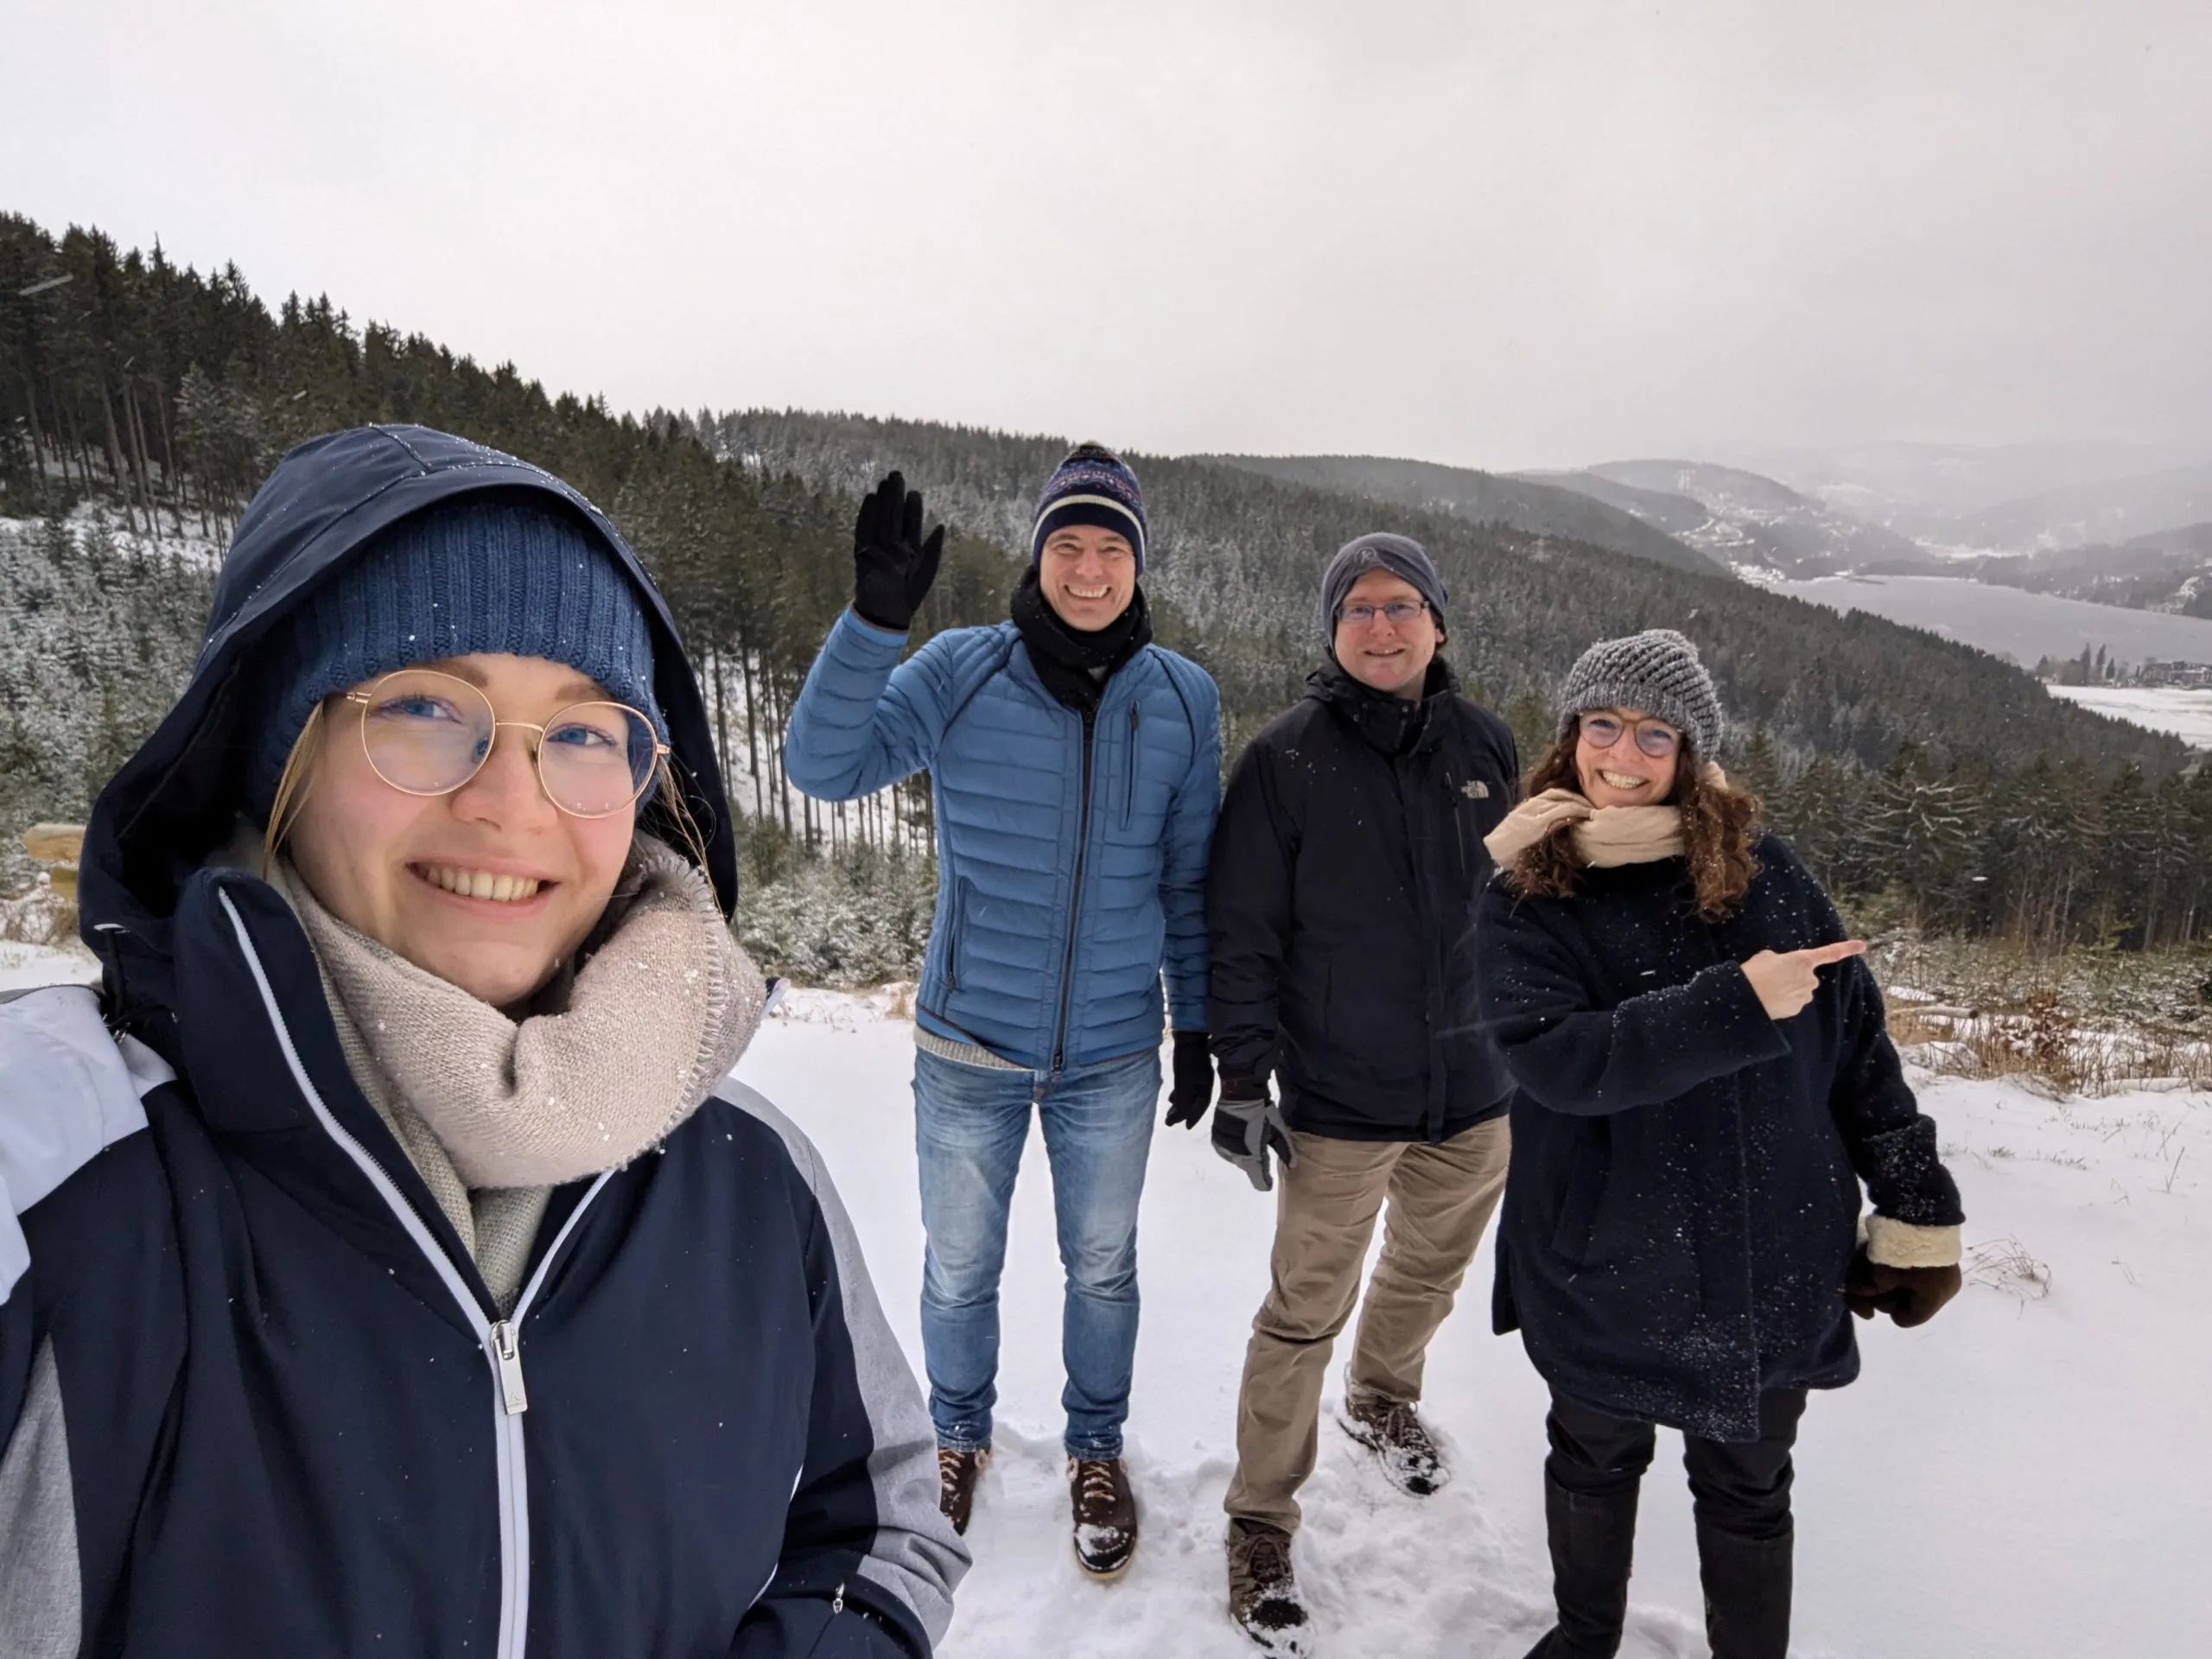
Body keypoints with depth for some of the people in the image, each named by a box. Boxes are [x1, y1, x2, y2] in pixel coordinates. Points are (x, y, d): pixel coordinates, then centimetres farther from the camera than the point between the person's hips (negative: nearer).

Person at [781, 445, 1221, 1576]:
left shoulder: (1183, 700, -3)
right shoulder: (958, 673, -8)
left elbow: (1190, 878, 5)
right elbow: (824, 765, -18)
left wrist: (1197, 1030, 7)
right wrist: (875, 618, -30)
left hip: (1113, 1056, 1)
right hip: (969, 1046, -1)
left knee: (1101, 1268, 18)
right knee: (958, 1268, 17)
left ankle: (1095, 1449, 44)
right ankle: (958, 1434, 45)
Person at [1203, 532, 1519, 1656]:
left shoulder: (1485, 746, 2)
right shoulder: (1286, 760, -11)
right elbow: (1241, 932, -9)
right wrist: (1243, 1078, -11)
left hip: (1475, 1086, 5)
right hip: (1338, 1098, -5)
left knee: (1430, 1274, 24)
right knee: (1306, 1315, 4)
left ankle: (1383, 1399, 54)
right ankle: (1260, 1525, 24)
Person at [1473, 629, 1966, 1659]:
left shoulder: (1761, 871, -4)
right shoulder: (1526, 902, -9)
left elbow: (1857, 1040, 1)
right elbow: (1558, 1060, -24)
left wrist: (1916, 1206, 1)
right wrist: (1737, 1005, -29)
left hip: (1769, 1265, 0)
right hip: (1604, 1268, 0)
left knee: (1746, 1488, 19)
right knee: (1594, 1461, 23)